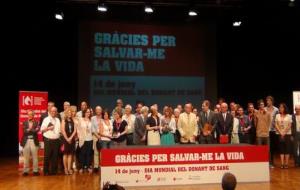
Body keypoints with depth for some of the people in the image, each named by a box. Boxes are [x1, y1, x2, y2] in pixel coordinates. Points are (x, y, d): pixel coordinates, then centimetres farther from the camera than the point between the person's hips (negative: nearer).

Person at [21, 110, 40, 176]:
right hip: (26, 141, 1)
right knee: (26, 157, 5)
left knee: (35, 157, 2)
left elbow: (36, 131, -10)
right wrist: (33, 130, -14)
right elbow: (24, 131, -6)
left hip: (34, 141, -1)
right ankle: (26, 171, 11)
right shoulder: (24, 122, 7)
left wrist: (29, 130, -14)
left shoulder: (36, 122, 5)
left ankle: (35, 171, 9)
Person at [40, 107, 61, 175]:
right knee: (47, 156, 0)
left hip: (56, 140, 3)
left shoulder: (58, 120, 13)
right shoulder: (46, 119, 2)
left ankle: (53, 171, 14)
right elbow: (42, 130, 1)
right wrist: (48, 128, -16)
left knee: (55, 156, 5)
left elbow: (60, 130, 11)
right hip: (48, 140, -3)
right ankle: (46, 171, 9)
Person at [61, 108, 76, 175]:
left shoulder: (72, 121, 9)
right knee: (65, 154, 0)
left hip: (72, 139, 3)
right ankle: (65, 168, 5)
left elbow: (75, 130, 4)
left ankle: (69, 168, 7)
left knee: (70, 154, 4)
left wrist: (71, 137, -8)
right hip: (65, 139, -3)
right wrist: (67, 139, -11)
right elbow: (63, 130, -7)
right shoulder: (64, 120, 0)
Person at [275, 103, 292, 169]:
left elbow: (289, 126, -4)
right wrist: (281, 133, -9)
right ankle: (282, 164, -1)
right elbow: (276, 125, 2)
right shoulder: (277, 115, 8)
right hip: (279, 134, 1)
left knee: (287, 148, -3)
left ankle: (286, 163, 0)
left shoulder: (289, 116, 3)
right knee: (281, 149, 0)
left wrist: (284, 133, -12)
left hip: (287, 134, -1)